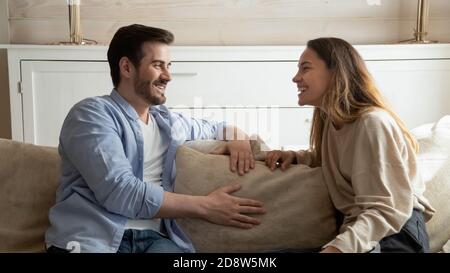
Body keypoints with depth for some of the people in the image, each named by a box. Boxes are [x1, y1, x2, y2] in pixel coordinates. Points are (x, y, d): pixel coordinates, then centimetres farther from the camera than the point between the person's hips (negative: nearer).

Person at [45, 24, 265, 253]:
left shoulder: (169, 122, 19)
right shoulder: (92, 114, -2)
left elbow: (219, 129, 36)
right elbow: (119, 191, -15)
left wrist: (237, 140, 11)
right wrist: (205, 206, -11)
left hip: (153, 237, 4)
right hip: (92, 239, -4)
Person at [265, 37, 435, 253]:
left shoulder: (372, 122, -21)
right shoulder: (330, 119, 6)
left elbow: (388, 210, -26)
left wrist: (339, 246, -41)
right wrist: (293, 156, 5)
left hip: (395, 233, -8)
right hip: (356, 226, 8)